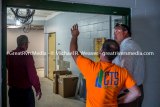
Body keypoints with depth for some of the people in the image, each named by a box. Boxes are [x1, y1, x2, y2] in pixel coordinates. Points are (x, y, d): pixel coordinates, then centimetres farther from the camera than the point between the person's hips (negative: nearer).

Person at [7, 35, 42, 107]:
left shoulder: (9, 55, -1)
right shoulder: (27, 56, -19)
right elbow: (33, 74, -20)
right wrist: (38, 89, -10)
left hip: (12, 90, 6)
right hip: (25, 90, -5)